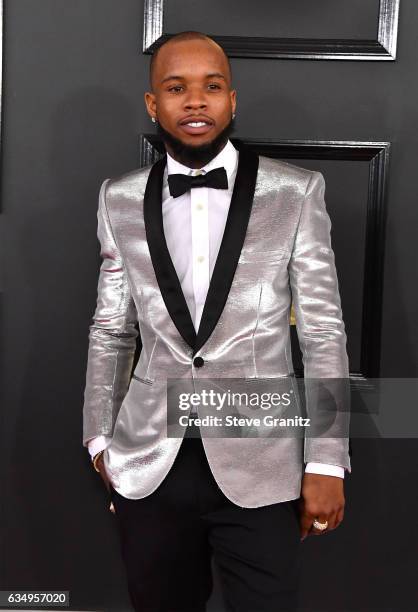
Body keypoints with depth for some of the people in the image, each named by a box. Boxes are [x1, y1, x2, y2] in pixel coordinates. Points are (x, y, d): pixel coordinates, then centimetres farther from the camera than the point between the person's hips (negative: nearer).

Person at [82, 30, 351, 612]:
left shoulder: (296, 192, -4)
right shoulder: (120, 198, 3)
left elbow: (323, 330, -3)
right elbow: (110, 329, 9)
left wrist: (326, 462, -5)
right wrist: (100, 435, 7)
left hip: (260, 463, -2)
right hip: (148, 464, 2)